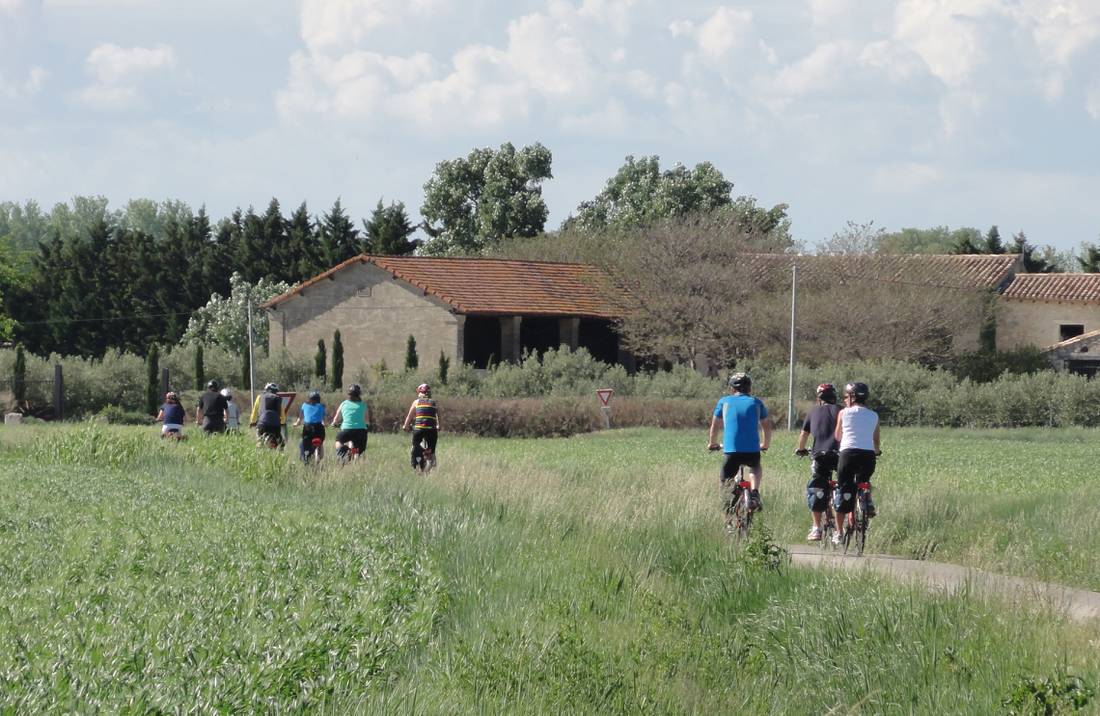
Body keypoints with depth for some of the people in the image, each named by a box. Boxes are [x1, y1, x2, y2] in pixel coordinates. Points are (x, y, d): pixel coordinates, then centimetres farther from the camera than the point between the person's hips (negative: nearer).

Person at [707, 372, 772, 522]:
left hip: (731, 450, -1)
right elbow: (767, 426, 24)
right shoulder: (756, 403, 16)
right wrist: (765, 445, 41)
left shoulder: (724, 402, 15)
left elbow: (715, 425, 25)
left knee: (724, 482, 13)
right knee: (756, 468, 33)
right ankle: (754, 492, 6)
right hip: (753, 450, 1)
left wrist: (712, 443, 42)